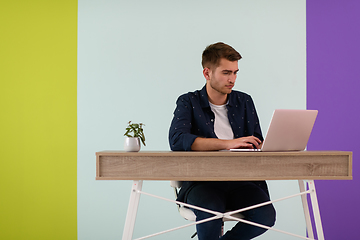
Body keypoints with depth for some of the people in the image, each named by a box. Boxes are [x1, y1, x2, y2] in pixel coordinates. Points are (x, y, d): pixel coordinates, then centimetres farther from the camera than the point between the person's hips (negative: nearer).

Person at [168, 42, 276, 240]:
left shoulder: (244, 102, 16)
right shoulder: (188, 103, 3)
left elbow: (257, 144, 18)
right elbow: (177, 140, -16)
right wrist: (228, 143, -22)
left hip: (240, 181, 4)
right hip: (201, 181, -3)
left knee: (266, 215, -26)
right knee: (210, 214, -36)